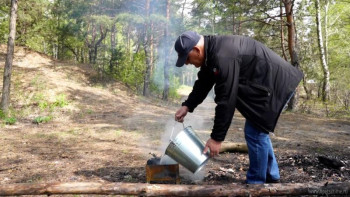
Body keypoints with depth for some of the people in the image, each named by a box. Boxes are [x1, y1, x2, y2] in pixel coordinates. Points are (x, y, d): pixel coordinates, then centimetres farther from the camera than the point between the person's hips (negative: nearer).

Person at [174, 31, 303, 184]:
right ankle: (271, 177, 29)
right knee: (257, 131, 16)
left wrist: (217, 137, -23)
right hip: (264, 81, 11)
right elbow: (203, 83, 13)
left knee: (255, 132, -8)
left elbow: (226, 100, -29)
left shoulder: (223, 57, -30)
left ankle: (256, 180, 7)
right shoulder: (211, 51, 3)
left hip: (274, 83, -11)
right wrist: (187, 106, 0)